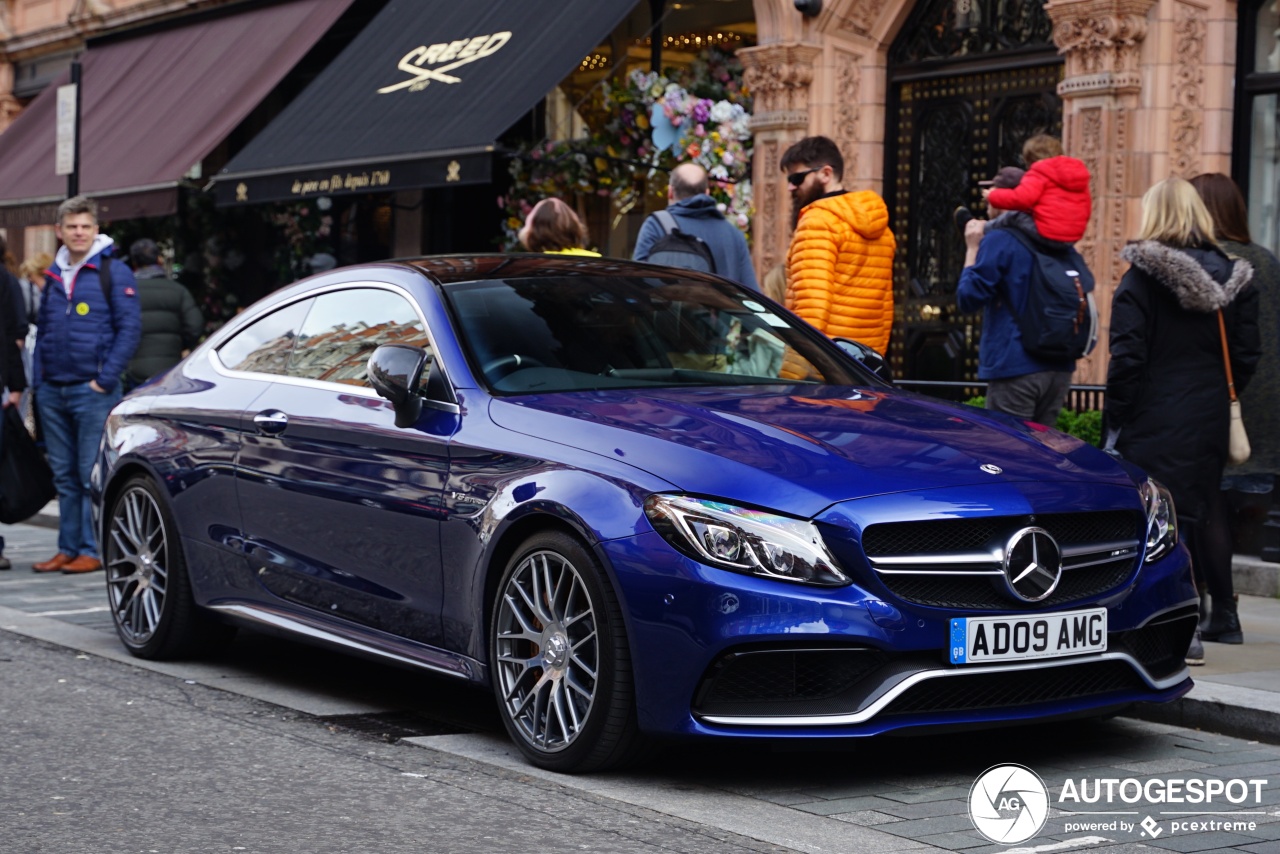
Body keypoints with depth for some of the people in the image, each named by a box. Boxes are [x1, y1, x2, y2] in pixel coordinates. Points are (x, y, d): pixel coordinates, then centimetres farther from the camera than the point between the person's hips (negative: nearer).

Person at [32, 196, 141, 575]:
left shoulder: (113, 272, -4)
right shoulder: (53, 274, 15)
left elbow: (130, 328, -8)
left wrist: (105, 379, -13)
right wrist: (40, 379, 10)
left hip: (92, 390, -6)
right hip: (53, 392, 6)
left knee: (92, 474, -4)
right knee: (64, 475, 10)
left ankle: (92, 550, 0)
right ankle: (68, 548, 16)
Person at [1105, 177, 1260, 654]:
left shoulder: (1142, 278, -10)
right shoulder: (1232, 277, 6)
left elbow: (1127, 360, -13)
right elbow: (1247, 355, 8)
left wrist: (1113, 423, -7)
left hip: (1157, 418, -6)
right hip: (1211, 418, 6)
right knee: (1207, 509, 18)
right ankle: (1224, 616, 26)